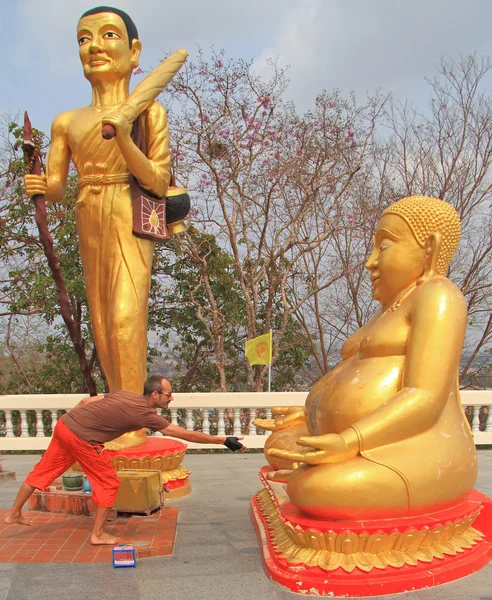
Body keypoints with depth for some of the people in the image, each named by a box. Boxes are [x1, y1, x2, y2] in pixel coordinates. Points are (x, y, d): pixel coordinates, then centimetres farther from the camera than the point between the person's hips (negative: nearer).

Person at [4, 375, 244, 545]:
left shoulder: (127, 395, 6)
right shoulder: (144, 413, -15)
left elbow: (87, 401, 10)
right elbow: (185, 434, -15)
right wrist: (223, 440, -12)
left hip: (64, 423, 8)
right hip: (81, 437, -8)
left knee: (44, 470, 21)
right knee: (108, 482, 5)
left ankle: (14, 513, 37)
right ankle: (98, 534, 14)